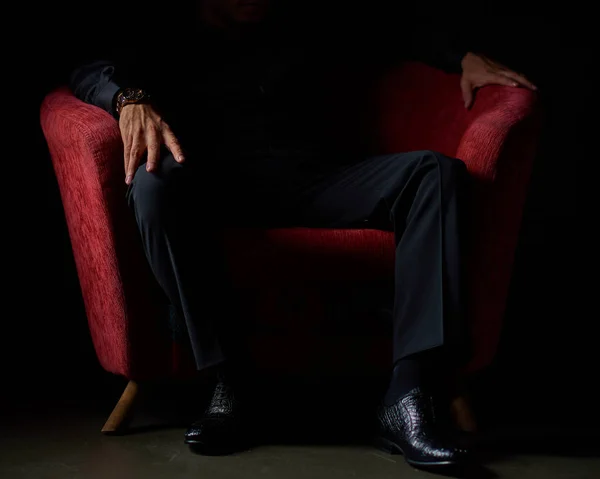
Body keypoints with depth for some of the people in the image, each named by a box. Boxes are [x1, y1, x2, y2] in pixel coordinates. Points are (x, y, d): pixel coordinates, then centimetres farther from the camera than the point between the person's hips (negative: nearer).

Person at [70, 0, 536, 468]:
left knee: (437, 170, -24)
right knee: (154, 181, -34)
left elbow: (397, 40, 32)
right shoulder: (173, 47, 23)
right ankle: (228, 385, -32)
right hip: (219, 184, -2)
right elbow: (89, 73, 6)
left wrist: (465, 58, 13)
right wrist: (130, 98, -18)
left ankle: (407, 396, -38)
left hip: (316, 179, 2)